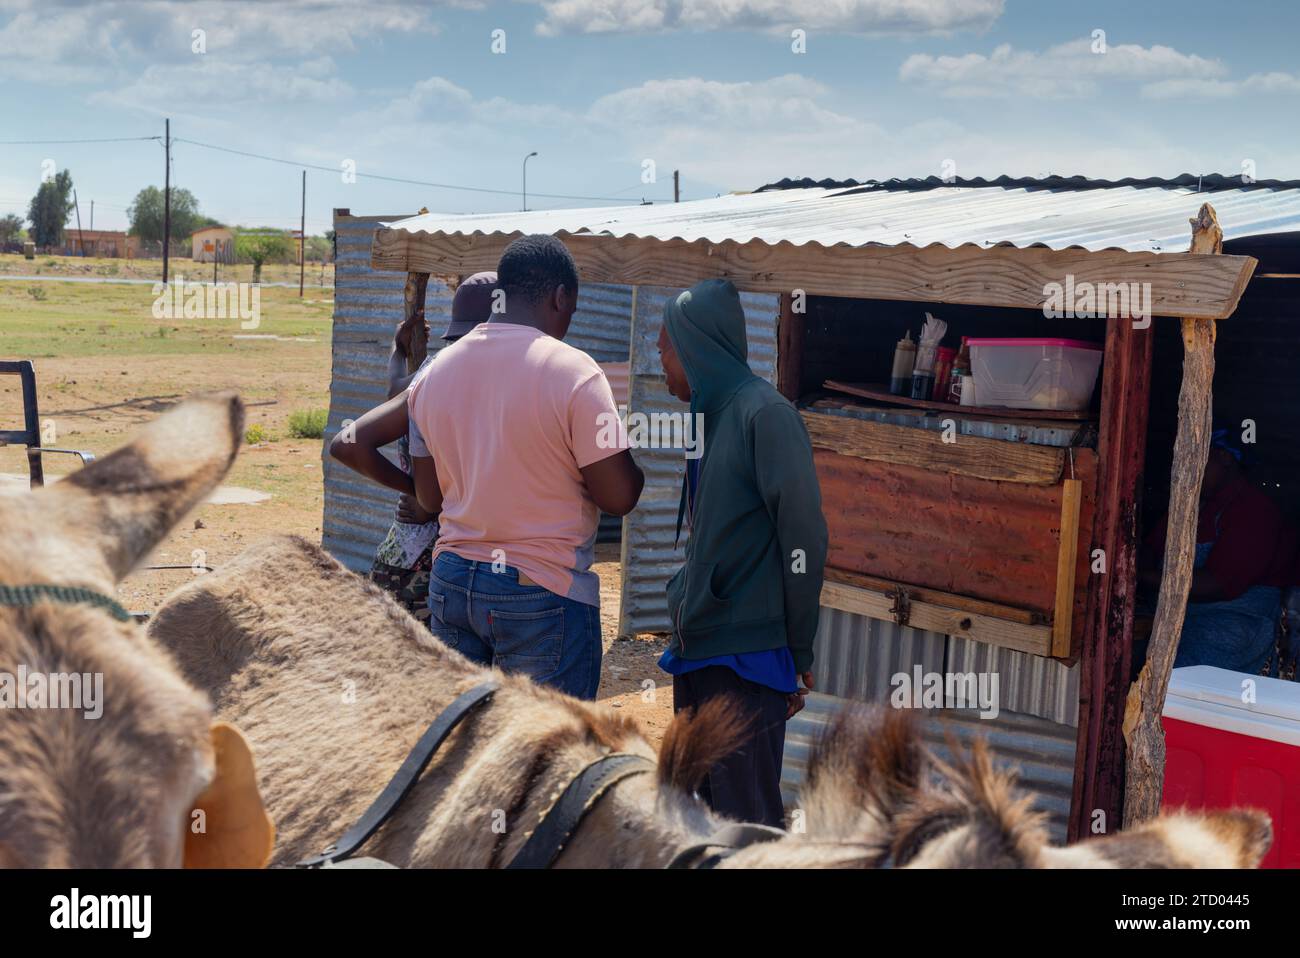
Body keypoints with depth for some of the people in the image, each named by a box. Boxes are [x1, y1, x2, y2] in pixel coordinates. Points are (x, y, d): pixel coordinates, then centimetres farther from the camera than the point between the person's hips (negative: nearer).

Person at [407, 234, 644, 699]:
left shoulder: (435, 371, 5)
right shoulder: (575, 373, -13)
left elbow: (429, 498, 11)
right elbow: (619, 496, -13)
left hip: (450, 585, 6)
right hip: (544, 595, -6)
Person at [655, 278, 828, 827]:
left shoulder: (764, 414, -13)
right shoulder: (713, 417, 13)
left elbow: (804, 539, -15)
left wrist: (799, 653, -11)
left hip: (745, 659, -9)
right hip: (697, 653, 9)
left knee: (749, 823, -4)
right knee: (713, 804, 15)